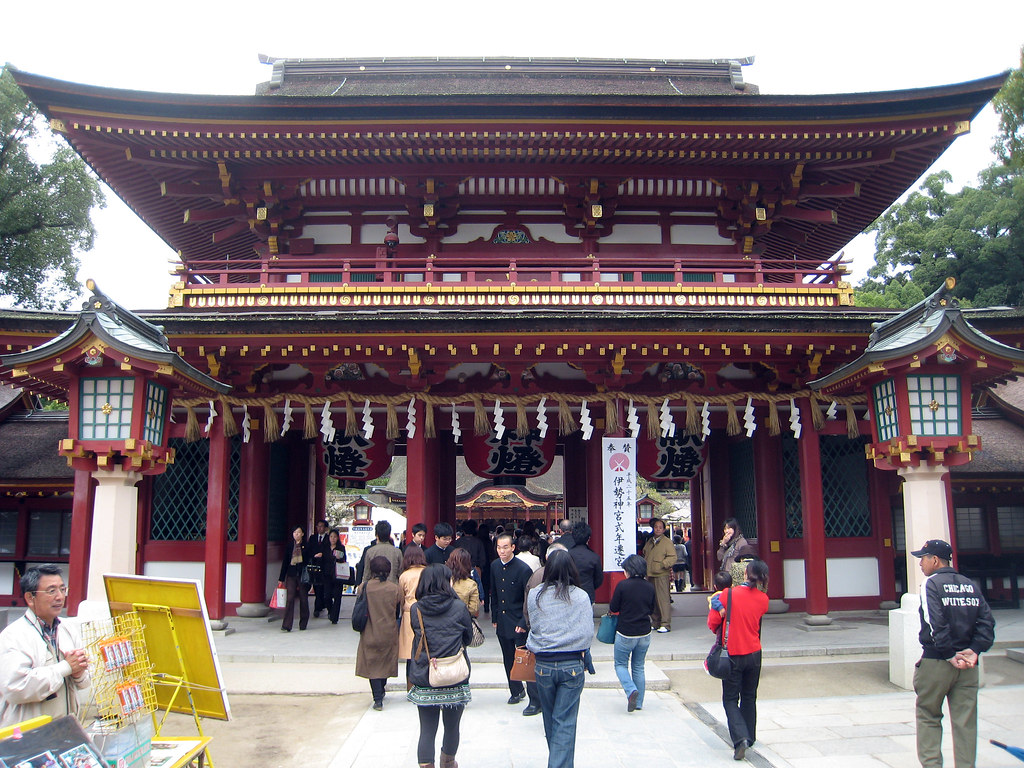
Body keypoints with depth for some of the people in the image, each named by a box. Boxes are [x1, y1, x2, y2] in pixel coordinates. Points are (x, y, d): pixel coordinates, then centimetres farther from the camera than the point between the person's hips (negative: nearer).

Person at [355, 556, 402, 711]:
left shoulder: (365, 587, -12)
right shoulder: (395, 589, -8)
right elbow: (397, 613, 2)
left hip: (370, 633, -2)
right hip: (389, 633, 2)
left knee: (372, 663, 7)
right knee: (386, 661, 20)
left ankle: (378, 699, 0)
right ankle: (381, 691, 36)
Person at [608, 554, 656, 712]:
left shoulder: (622, 585, -15)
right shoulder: (650, 587, -2)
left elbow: (613, 608, -8)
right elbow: (651, 610, 9)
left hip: (625, 633, -4)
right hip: (644, 634, 4)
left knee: (620, 664, 12)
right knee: (638, 667, 16)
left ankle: (631, 690, -10)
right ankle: (638, 702, 19)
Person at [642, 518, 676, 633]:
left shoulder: (667, 542, -4)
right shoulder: (649, 542, 16)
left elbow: (673, 558, -9)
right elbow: (645, 556, 27)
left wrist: (662, 564, -20)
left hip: (661, 575, -7)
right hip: (649, 575, 7)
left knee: (663, 599, -9)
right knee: (652, 600, 11)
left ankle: (665, 624, -4)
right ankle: (655, 622, 21)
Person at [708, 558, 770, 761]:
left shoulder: (728, 594, -15)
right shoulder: (763, 599, -4)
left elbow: (713, 622, -11)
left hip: (733, 655, -3)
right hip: (754, 654, 3)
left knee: (730, 699, 6)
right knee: (749, 697, 19)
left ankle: (740, 738, -12)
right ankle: (749, 738, 28)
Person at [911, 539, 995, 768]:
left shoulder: (931, 584, -8)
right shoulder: (971, 586, 10)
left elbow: (935, 625, -18)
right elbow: (986, 622, 2)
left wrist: (950, 655, -12)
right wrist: (974, 650, -4)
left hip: (936, 663, -5)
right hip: (968, 665, 5)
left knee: (928, 716, 9)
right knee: (965, 721, 7)